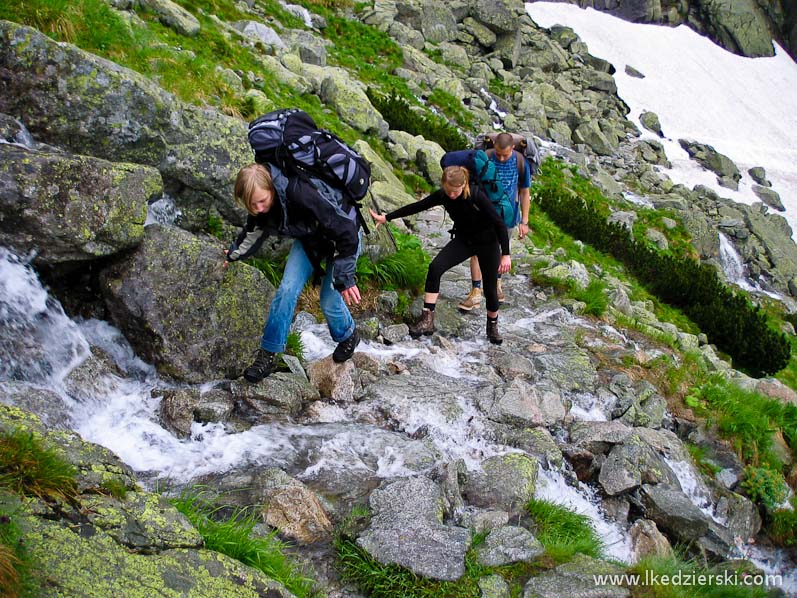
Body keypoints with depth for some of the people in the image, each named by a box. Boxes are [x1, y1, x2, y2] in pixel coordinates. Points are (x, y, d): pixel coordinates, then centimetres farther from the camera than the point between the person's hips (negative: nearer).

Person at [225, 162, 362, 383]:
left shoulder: (302, 194, -42)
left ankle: (348, 336, 28)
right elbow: (254, 230, 8)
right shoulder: (259, 206, -18)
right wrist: (233, 255, 23)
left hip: (342, 234, -6)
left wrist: (345, 279, -28)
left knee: (329, 300, -5)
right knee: (287, 290, -7)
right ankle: (268, 355, 4)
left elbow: (345, 233, -34)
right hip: (308, 237, 6)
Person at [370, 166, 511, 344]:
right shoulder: (442, 195, -16)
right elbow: (417, 207, -6)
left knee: (490, 288, 2)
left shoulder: (477, 196, -28)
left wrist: (506, 254, -24)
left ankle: (493, 326, 29)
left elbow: (499, 223, -23)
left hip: (487, 242, -3)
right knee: (435, 267, -20)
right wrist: (386, 217, -4)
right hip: (463, 240, 4)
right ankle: (427, 319, -19)